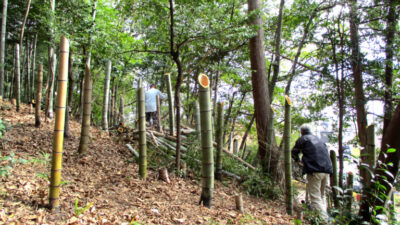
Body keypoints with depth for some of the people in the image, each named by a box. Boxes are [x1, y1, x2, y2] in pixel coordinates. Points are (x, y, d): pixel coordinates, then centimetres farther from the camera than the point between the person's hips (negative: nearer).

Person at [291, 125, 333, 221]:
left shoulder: (302, 139, 6)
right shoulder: (318, 139, 24)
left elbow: (294, 153, 13)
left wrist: (297, 160, 32)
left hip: (314, 170, -6)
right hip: (327, 169, 7)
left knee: (315, 197, -6)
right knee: (322, 195, 19)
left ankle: (323, 219, -17)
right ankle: (325, 217, 16)